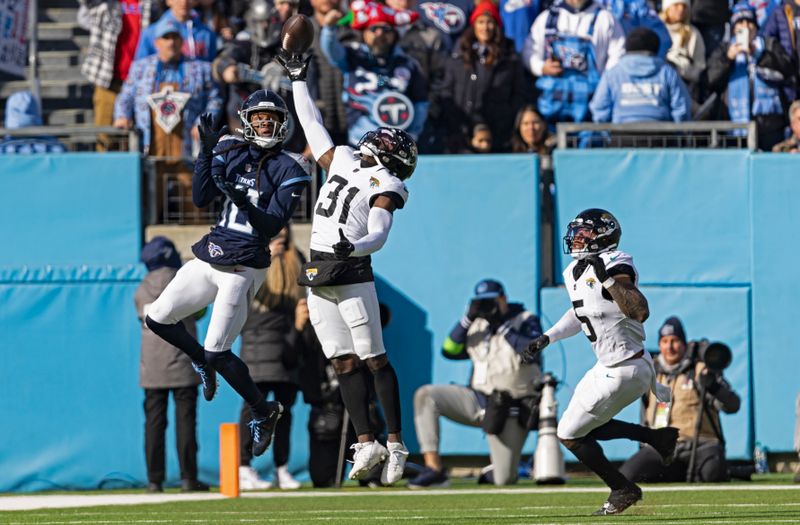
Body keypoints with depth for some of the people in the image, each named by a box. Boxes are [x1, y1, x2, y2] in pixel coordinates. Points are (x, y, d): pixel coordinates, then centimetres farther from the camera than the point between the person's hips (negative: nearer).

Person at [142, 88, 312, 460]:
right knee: (158, 319, 6)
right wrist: (207, 152, -7)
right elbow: (200, 199, 1)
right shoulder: (231, 152, 8)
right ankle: (203, 363, 32)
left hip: (243, 268, -6)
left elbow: (273, 225, -13)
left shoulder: (289, 170, -6)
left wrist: (243, 202, -29)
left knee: (217, 353, -9)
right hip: (209, 258, 6)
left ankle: (264, 413, 11)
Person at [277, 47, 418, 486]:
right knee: (345, 363, 4)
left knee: (375, 359, -5)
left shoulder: (384, 186, -5)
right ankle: (365, 443, 4)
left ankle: (395, 442, -3)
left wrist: (352, 247, -39)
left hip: (352, 273, -8)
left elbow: (378, 235, -19)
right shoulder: (343, 162, 17)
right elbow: (313, 126, 29)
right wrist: (298, 81, 33)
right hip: (319, 275, 8)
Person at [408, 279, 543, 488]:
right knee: (425, 395, -19)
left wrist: (502, 327, -18)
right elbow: (450, 351, 2)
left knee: (504, 480, -10)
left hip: (509, 413, -5)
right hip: (478, 399, 5)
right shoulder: (477, 326, 11)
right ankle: (433, 469, -23)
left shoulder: (525, 321, -4)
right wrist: (467, 320, -8)